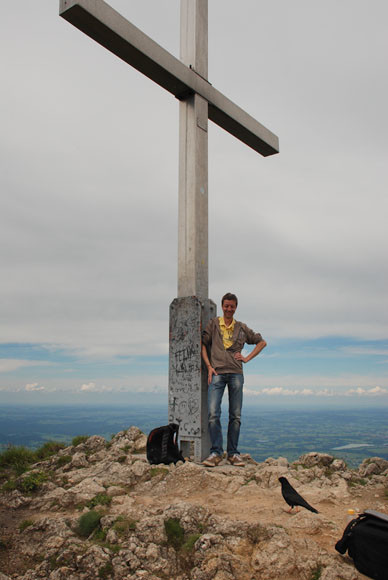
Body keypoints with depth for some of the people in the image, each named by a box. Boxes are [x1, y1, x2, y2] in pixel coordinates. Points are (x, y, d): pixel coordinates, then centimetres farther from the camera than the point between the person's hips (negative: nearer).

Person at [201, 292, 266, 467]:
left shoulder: (242, 328, 14)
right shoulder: (213, 324, 10)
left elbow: (262, 342, 23)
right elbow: (203, 344, 9)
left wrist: (247, 358, 11)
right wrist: (209, 367, -2)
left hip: (236, 374, 2)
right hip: (217, 373, -2)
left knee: (235, 416, 3)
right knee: (213, 413, -12)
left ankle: (233, 453, 12)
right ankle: (216, 453, -5)